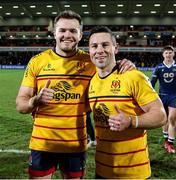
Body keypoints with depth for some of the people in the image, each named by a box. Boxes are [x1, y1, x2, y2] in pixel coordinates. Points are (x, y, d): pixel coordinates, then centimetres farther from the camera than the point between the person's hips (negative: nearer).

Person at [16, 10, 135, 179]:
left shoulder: (90, 62, -3)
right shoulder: (37, 61, -3)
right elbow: (20, 104, -2)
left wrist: (124, 68, -14)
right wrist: (36, 101, -24)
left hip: (76, 144, 0)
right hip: (42, 143, 0)